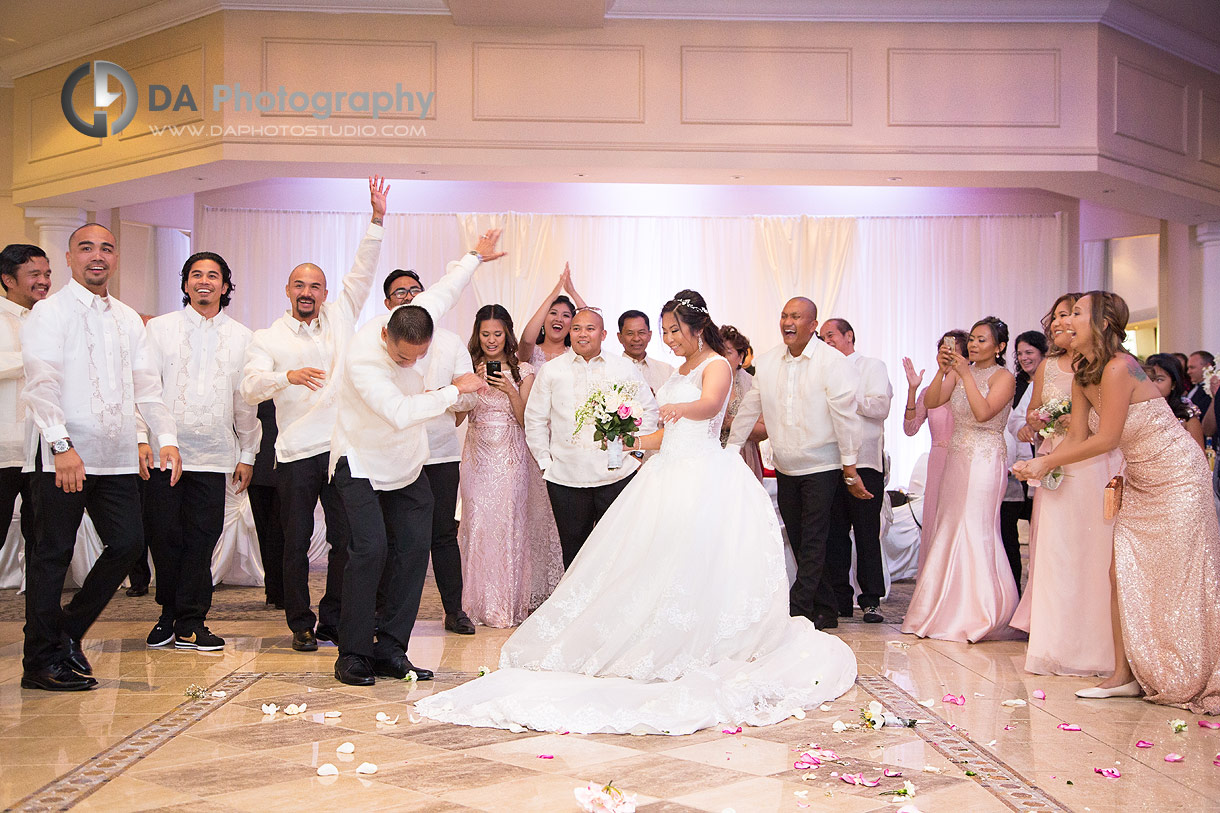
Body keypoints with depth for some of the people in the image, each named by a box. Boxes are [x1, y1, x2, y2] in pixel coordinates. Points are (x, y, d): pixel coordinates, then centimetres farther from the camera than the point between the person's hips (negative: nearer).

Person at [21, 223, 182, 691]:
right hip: (61, 456, -6)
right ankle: (41, 660, 11)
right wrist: (62, 444, -24)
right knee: (52, 554, 1)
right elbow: (40, 385, -12)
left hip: (117, 456, 6)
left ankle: (69, 632, 22)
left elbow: (146, 386, 15)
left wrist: (166, 437, 1)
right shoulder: (50, 312, -2)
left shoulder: (129, 320, 17)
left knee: (127, 543, 4)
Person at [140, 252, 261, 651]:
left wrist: (247, 454, 11)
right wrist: (142, 438, -8)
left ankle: (190, 623, 8)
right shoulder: (159, 328, 8)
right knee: (164, 535, 1)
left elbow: (247, 401, 13)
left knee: (202, 539, 0)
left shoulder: (241, 337, 11)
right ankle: (169, 614, 19)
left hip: (213, 453, 1)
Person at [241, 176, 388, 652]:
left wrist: (377, 219, -4)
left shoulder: (340, 317, 13)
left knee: (345, 539, 3)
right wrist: (289, 376, -27)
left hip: (344, 448, 2)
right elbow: (250, 387, -8)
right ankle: (301, 625, 16)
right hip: (296, 453, -2)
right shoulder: (268, 338, 5)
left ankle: (334, 622, 16)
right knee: (296, 542, 3)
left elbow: (362, 273, 5)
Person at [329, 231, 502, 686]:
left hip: (407, 466, 6)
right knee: (370, 549, -18)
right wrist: (455, 390, -29)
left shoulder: (416, 320, -13)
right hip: (362, 466, -6)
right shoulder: (362, 358, -31)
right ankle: (353, 655, -6)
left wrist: (475, 257, 26)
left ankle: (389, 651, 6)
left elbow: (445, 289, 11)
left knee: (414, 548, -1)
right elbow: (400, 413, -41)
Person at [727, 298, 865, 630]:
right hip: (785, 469, 6)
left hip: (822, 467, -6)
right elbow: (749, 409, 13)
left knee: (813, 544, -5)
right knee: (800, 544, 10)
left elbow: (845, 416, -11)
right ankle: (826, 612, 20)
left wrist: (850, 467, -11)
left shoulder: (834, 362, -11)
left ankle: (796, 612, -3)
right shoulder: (767, 363, 5)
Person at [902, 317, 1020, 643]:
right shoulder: (959, 372, 12)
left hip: (986, 459, -6)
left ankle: (976, 614, -1)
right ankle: (947, 612, 14)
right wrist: (942, 371, -13)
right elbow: (931, 402, 0)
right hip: (956, 457, 6)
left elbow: (983, 412, -18)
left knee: (974, 529, -9)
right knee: (949, 528, 5)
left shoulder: (1003, 377, -3)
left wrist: (965, 374, -19)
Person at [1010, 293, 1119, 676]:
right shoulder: (1047, 366, 14)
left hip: (1095, 468, -4)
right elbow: (1033, 412, 21)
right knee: (1054, 552, 3)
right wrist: (1032, 424, 0)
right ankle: (1055, 641, 10)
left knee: (1093, 550, -5)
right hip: (1055, 468, 5)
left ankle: (1092, 643, 2)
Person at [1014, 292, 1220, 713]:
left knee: (1176, 581, -4)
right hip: (1139, 482, 8)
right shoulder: (1082, 376, 3)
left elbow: (1106, 438, -22)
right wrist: (1040, 465, -13)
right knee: (1123, 573, 3)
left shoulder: (1118, 368, -24)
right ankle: (1126, 675, 9)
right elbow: (1077, 436, 3)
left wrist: (1047, 462, -15)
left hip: (1177, 478, -8)